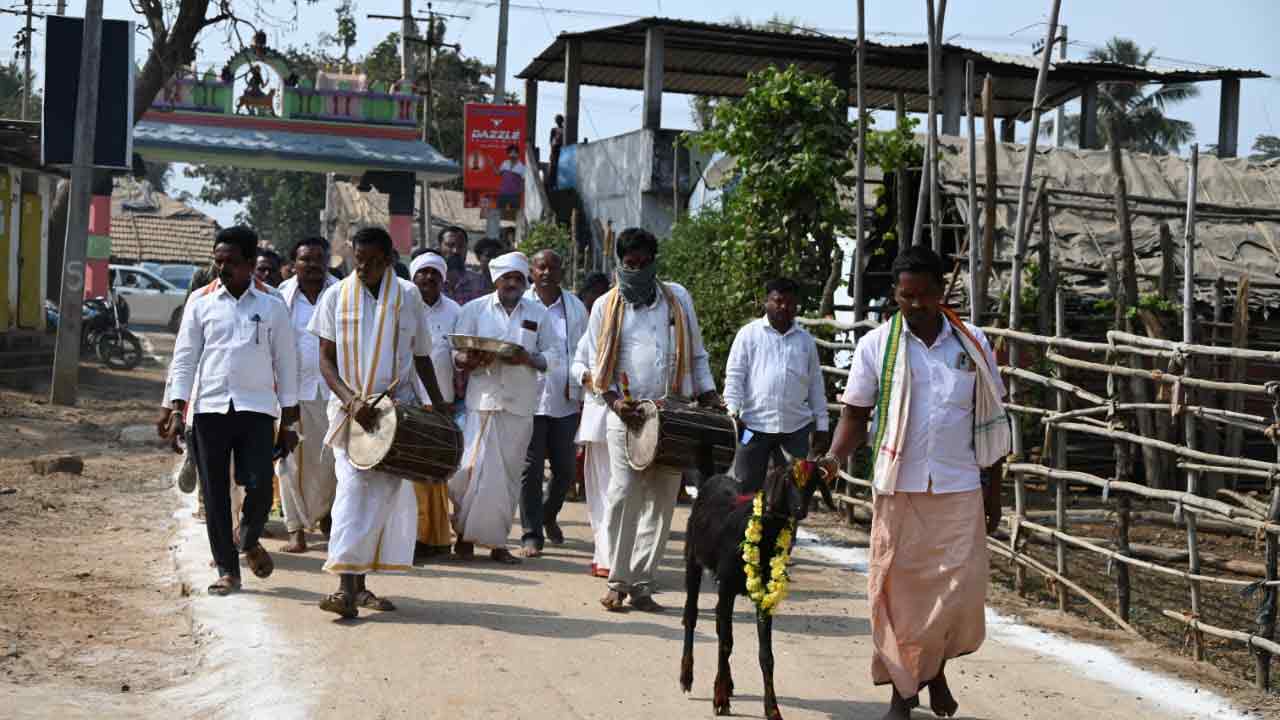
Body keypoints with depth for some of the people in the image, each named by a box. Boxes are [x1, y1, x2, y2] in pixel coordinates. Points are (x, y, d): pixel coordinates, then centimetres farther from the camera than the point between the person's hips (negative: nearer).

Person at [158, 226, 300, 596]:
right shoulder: (201, 302, 5)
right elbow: (185, 357, 5)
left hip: (256, 408, -1)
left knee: (260, 487, -8)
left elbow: (285, 361, 7)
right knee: (215, 495, 3)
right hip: (210, 408, 1)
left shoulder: (271, 306, 4)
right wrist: (176, 409, -3)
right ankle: (227, 570, 14)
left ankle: (250, 542, 23)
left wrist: (289, 415, 4)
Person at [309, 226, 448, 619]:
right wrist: (351, 399, -12)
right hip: (351, 408, -1)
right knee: (354, 490, -9)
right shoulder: (336, 296, 4)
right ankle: (348, 585, -9)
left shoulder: (408, 296, 7)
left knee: (384, 494, -6)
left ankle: (357, 585, -1)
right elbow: (326, 359, 2)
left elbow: (421, 357, 14)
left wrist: (438, 405, 8)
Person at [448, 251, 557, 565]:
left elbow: (552, 355, 10)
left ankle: (497, 541, 12)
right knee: (477, 468, -9)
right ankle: (465, 535, 5)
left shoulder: (538, 313, 11)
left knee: (509, 474, 3)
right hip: (483, 400, -2)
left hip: (521, 404, 2)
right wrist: (474, 360, -17)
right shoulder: (475, 309, 7)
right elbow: (457, 354, 5)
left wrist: (528, 358, -10)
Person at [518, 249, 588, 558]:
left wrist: (581, 394, 9)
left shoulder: (576, 307, 9)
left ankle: (549, 514, 34)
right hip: (530, 400, -2)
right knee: (531, 469, -1)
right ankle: (532, 534, 6)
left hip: (566, 401, 2)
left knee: (564, 469, 8)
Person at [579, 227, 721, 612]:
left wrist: (708, 395, 6)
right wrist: (614, 400, -8)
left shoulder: (678, 299, 13)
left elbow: (696, 355, 18)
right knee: (624, 494, -11)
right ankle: (618, 581, -1)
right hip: (628, 415, -2)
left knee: (662, 500, 1)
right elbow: (597, 364, 9)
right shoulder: (606, 307, 9)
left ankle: (641, 584, 8)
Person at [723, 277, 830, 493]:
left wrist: (821, 426, 11)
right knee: (746, 487, 1)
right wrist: (733, 412, -11)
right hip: (755, 425, -3)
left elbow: (816, 385, 14)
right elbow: (734, 376, 1)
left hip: (797, 427, 3)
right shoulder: (749, 334, 4)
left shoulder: (806, 340, 13)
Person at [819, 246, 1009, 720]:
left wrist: (994, 492, 9)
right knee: (897, 591, 2)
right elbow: (855, 415, 3)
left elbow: (989, 420, 10)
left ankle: (936, 668, 27)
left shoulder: (972, 344, 4)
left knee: (961, 590, 0)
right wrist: (835, 457, -16)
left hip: (959, 490, 1)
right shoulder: (876, 346, 0)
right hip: (899, 489, -1)